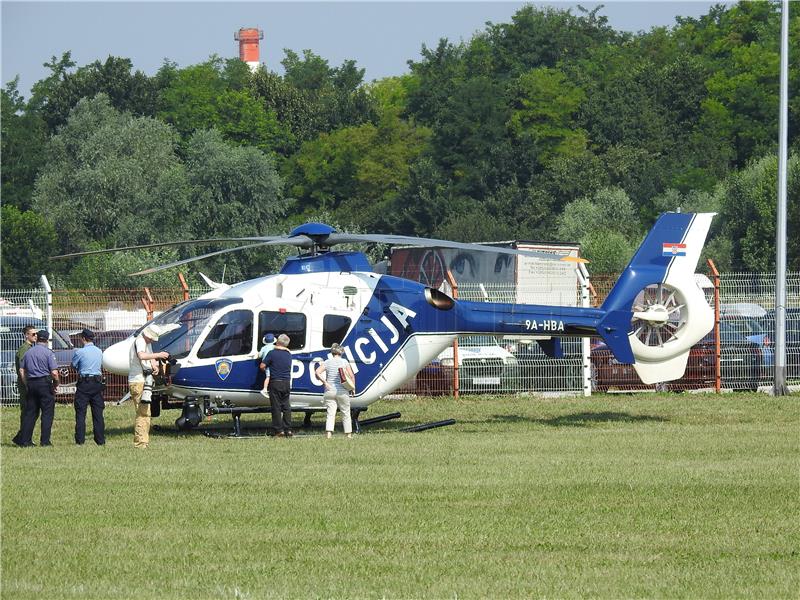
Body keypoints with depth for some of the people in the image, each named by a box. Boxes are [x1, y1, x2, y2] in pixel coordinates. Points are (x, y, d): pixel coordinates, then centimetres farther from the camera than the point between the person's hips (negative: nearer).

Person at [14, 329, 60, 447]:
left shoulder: (28, 352, 10)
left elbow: (21, 370, 10)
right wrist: (56, 383, 3)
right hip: (45, 383, -5)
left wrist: (27, 384, 14)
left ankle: (24, 441, 7)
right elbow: (54, 372, -13)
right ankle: (45, 441, -3)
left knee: (30, 412, 9)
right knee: (47, 412, 0)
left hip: (31, 383, 5)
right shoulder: (48, 353, -7)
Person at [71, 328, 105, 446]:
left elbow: (74, 365, 1)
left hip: (84, 383, -4)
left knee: (81, 412, 0)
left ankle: (80, 440, -3)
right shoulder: (99, 352, 5)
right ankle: (100, 440, 8)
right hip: (97, 383, 4)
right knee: (98, 413, 8)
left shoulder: (80, 352, -10)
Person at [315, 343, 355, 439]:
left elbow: (318, 372, -9)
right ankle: (348, 434, 16)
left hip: (330, 391, 1)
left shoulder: (327, 362, 3)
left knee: (330, 413, -1)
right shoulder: (344, 362, -1)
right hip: (342, 391, -1)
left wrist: (325, 383, -6)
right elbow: (351, 376, -5)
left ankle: (328, 433, -17)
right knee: (346, 414, 12)